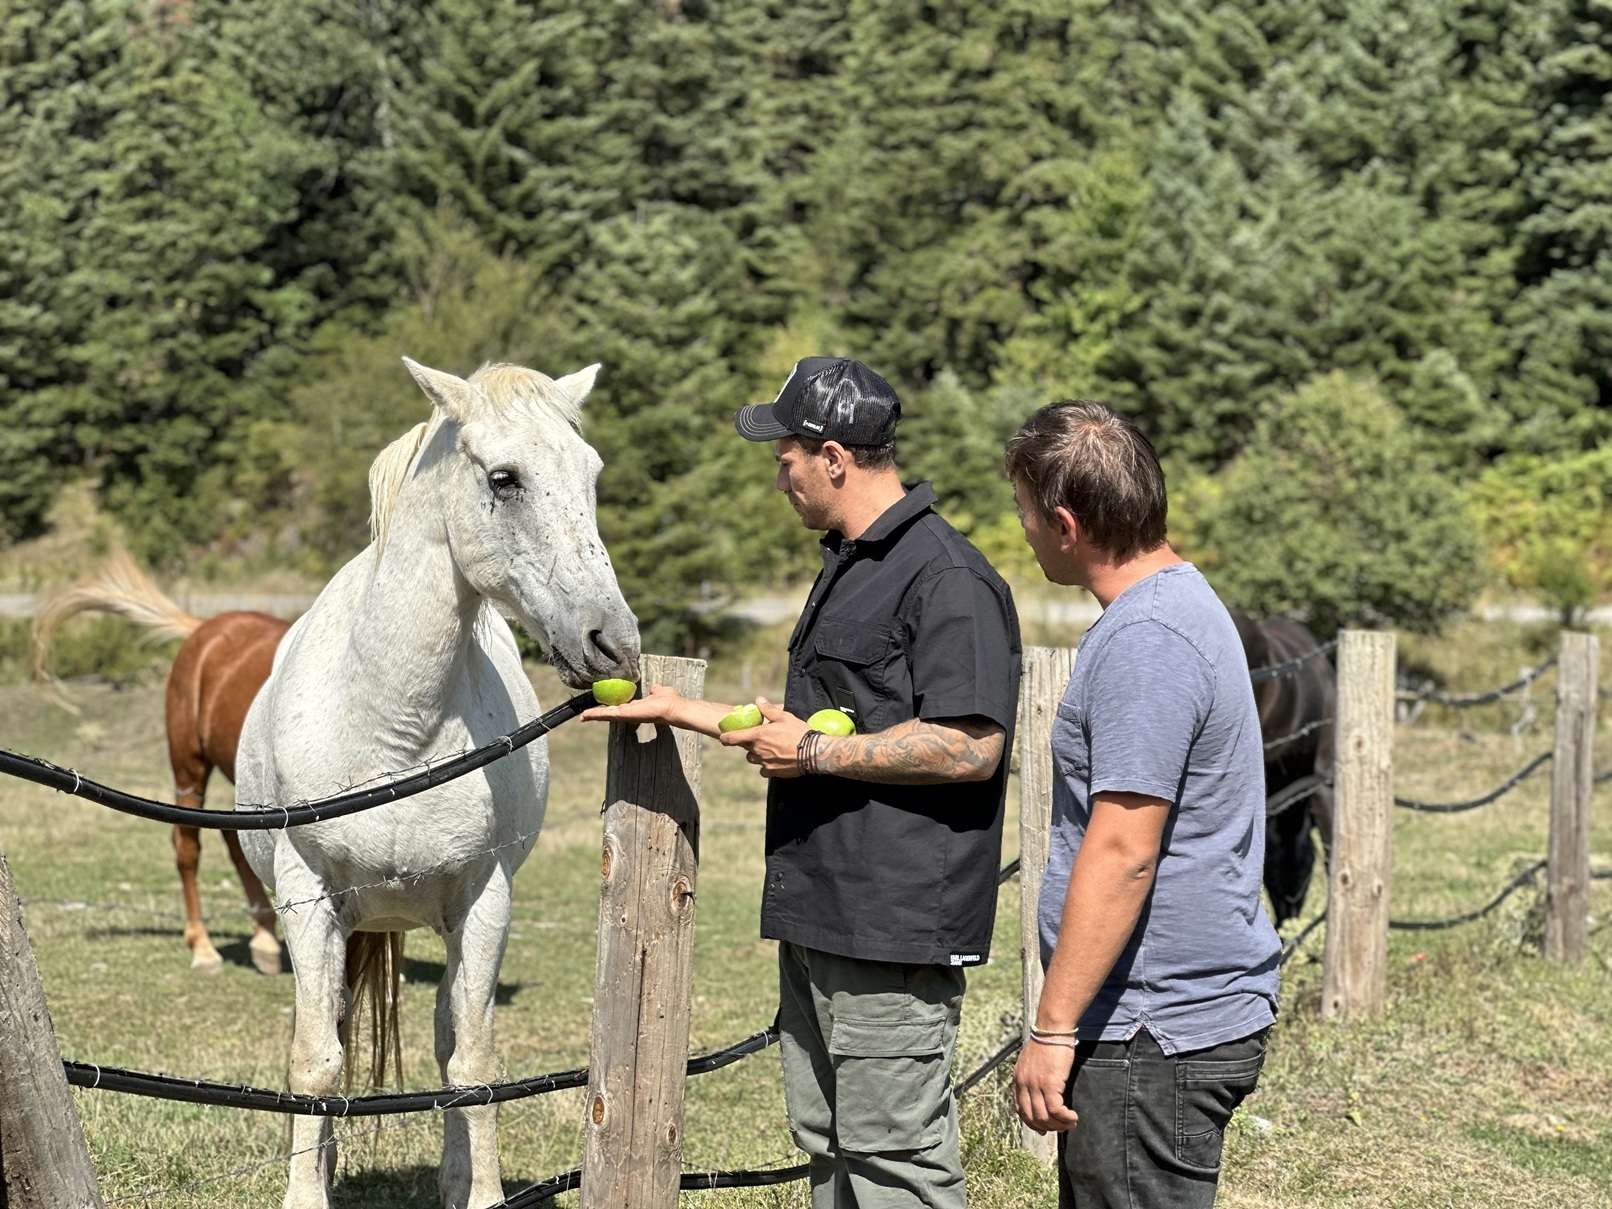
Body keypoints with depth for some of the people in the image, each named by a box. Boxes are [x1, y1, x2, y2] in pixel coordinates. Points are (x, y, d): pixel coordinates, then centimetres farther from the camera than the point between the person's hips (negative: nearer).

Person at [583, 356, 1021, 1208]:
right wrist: (680, 712, 26)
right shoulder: (847, 565, 17)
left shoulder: (948, 579, -17)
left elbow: (969, 747, -25)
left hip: (895, 923, -11)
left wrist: (814, 753, -18)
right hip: (817, 914, 11)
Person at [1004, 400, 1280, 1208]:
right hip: (1176, 1015, 11)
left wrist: (1053, 1029, -22)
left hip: (1158, 1035, -11)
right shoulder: (1181, 601, 14)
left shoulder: (1145, 641, -20)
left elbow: (1123, 853, -25)